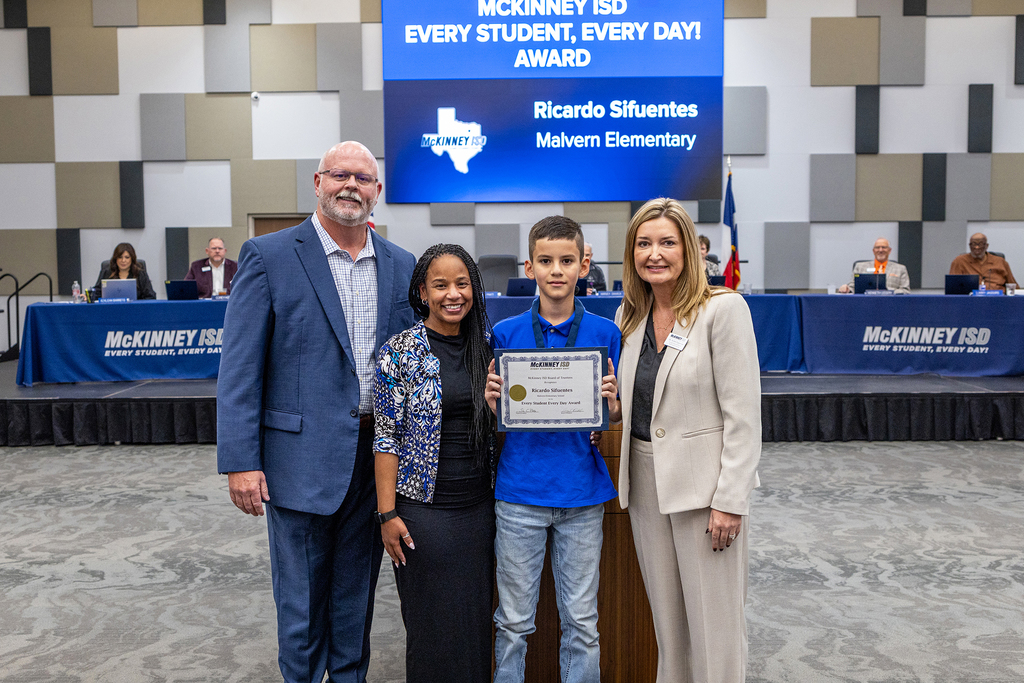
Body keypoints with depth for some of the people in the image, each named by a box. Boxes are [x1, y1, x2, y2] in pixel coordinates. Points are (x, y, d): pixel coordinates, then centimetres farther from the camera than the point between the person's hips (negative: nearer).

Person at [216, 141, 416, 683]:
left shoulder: (401, 265, 7)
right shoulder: (268, 257, -5)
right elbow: (239, 369, -8)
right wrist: (240, 461, -12)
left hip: (377, 456, 4)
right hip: (303, 456, -3)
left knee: (356, 592, 19)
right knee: (302, 598, 11)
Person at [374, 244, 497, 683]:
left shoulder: (484, 347, 6)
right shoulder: (400, 352, -7)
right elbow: (387, 437, -8)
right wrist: (387, 513, -10)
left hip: (478, 505, 4)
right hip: (422, 509, -4)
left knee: (476, 619, 14)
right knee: (431, 625, 6)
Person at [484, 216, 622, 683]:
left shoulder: (605, 333, 0)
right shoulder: (506, 333, 1)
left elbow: (614, 417, 5)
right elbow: (496, 416, 6)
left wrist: (611, 405, -16)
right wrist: (493, 403, -15)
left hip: (582, 492, 0)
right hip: (519, 491, 0)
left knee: (581, 621, 11)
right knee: (513, 620, 11)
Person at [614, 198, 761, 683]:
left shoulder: (723, 309, -11)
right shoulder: (630, 315, 8)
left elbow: (743, 414, -14)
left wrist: (729, 501, -17)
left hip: (704, 482, -6)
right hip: (645, 482, 6)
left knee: (714, 623, 5)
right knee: (666, 619, 17)